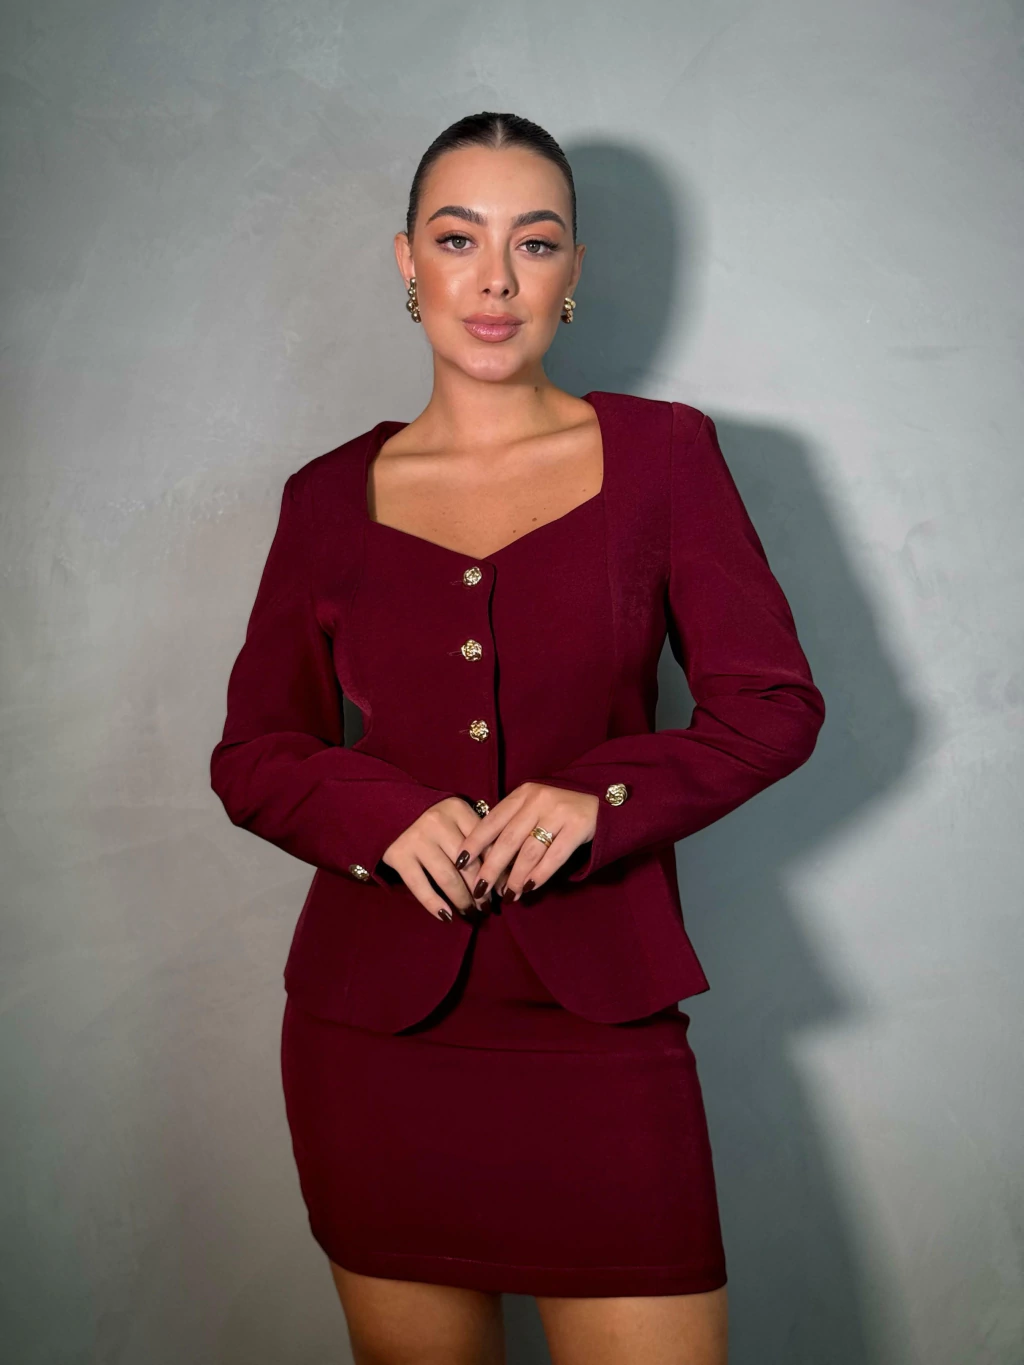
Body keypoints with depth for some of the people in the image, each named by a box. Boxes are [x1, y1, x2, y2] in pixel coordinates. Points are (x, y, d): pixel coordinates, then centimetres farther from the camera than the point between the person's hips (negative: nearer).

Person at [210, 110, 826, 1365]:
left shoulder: (662, 452, 3)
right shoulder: (331, 497, 6)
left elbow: (774, 702, 1)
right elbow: (253, 754, 8)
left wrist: (600, 799, -16)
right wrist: (387, 813, -13)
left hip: (597, 1018, -1)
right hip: (373, 1023, 2)